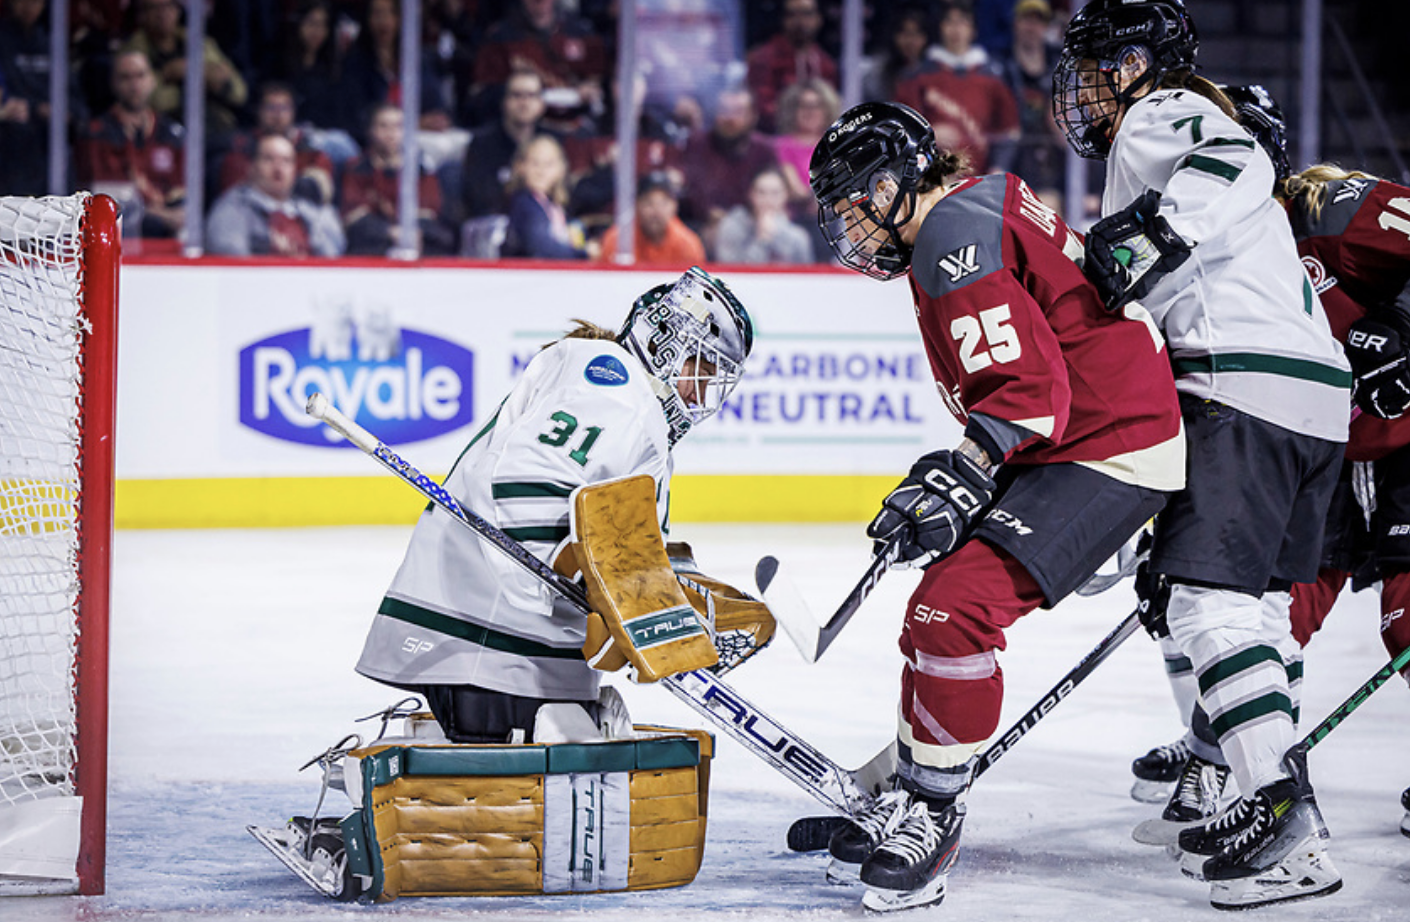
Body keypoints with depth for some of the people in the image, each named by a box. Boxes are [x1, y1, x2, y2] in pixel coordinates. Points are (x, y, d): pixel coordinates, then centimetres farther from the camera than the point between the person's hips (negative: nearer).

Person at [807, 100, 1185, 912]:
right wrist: (954, 473, 27)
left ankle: (933, 816, -11)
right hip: (1068, 444, 11)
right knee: (938, 610, 16)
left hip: (1108, 449, -11)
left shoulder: (956, 229, -16)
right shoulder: (984, 204, 16)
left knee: (956, 606, -20)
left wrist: (964, 477, -28)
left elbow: (1029, 385, -25)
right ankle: (913, 796, 25)